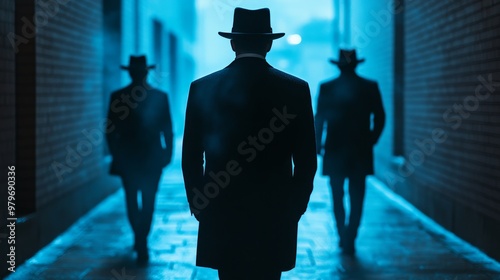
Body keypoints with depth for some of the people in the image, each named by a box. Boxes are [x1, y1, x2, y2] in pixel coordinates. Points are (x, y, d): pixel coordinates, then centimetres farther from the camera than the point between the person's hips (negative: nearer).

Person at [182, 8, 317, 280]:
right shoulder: (296, 89, -3)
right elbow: (306, 162, -1)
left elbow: (191, 158, 2)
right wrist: (294, 209, 10)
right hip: (274, 217, 0)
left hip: (222, 217, 1)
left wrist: (200, 207, 12)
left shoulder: (203, 88, -2)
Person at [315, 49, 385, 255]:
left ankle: (343, 237, 17)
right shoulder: (370, 87, 0)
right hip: (361, 153, 0)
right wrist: (371, 140, 10)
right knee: (356, 198, 3)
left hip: (334, 152, 0)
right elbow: (380, 117, -1)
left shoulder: (326, 88, -2)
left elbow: (319, 119, -1)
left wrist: (318, 145, 8)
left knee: (338, 197, 14)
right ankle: (349, 239, -4)